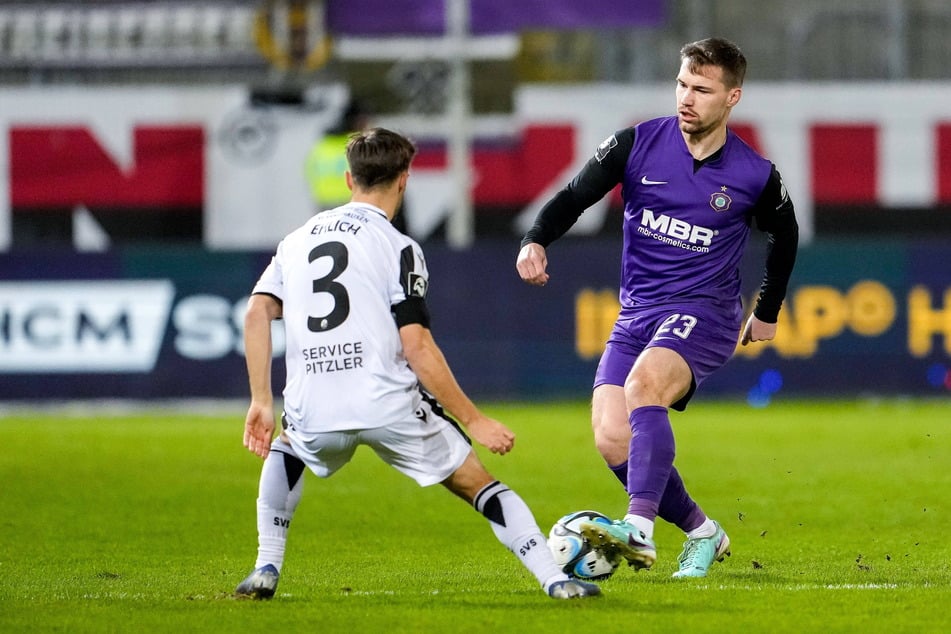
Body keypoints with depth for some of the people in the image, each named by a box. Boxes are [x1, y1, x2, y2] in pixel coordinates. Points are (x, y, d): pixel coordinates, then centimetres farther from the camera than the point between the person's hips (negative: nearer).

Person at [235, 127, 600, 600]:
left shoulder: (297, 240, 17)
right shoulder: (397, 247, 0)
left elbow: (257, 313, 5)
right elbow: (417, 348, -8)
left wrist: (261, 402, 9)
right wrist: (475, 421, -4)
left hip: (315, 416, 4)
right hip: (392, 408, -4)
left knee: (285, 450, 37)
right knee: (478, 485, 10)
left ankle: (266, 570, 23)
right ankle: (555, 580, 0)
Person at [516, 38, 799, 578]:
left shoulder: (755, 176, -3)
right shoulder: (637, 144, -2)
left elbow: (785, 235, 17)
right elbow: (575, 196, 0)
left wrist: (768, 313, 22)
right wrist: (537, 240, -20)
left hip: (704, 314, -4)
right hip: (637, 313, 4)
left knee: (644, 384, -34)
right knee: (613, 442, -11)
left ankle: (640, 530, -44)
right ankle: (703, 534, 11)